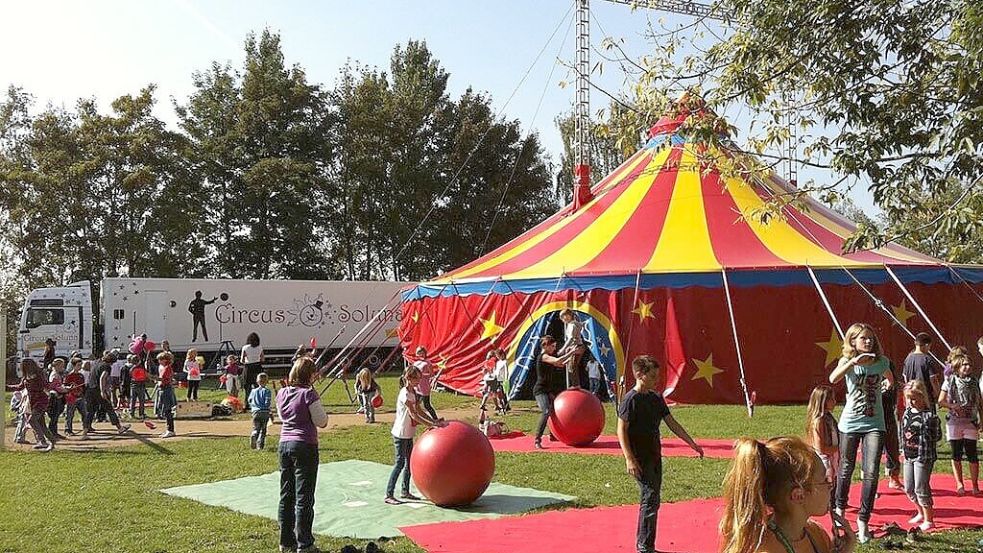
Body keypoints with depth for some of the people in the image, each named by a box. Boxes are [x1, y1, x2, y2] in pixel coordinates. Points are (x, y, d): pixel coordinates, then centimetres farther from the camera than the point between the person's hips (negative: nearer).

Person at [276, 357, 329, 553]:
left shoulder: (281, 393, 6)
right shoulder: (309, 394, -14)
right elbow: (321, 422, -8)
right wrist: (319, 408, 8)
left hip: (285, 444, 7)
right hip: (305, 446, -7)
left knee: (286, 495, 13)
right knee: (304, 498, -1)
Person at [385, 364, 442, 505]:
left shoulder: (413, 392, 9)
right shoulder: (405, 394, -19)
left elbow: (419, 410, 12)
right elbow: (413, 415, -23)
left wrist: (434, 420, 2)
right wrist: (430, 425, -24)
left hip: (409, 434, 9)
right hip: (401, 434, -9)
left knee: (409, 462, 14)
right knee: (400, 463, -8)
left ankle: (405, 491, 25)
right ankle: (389, 495, -5)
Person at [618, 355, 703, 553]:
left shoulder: (656, 398, 9)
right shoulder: (631, 399, -14)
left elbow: (672, 423, 15)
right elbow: (621, 430, -15)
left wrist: (692, 444, 13)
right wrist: (629, 459, -20)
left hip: (655, 456, 8)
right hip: (640, 459, -8)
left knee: (652, 500, 11)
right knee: (651, 499, -10)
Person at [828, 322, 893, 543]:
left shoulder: (882, 361, 1)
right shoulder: (847, 361, -6)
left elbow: (890, 379, 27)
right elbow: (833, 379, -32)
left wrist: (887, 384, 13)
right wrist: (854, 361, -38)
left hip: (874, 424, 1)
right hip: (850, 423, -1)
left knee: (871, 473, -10)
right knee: (846, 470, 14)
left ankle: (863, 520, 1)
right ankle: (840, 508, 38)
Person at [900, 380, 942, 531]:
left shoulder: (929, 415, -14)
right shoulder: (907, 412, 7)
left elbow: (937, 435, -11)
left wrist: (918, 439, -14)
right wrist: (905, 440, 2)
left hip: (924, 456, -7)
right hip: (909, 456, 8)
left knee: (921, 488, -5)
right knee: (908, 488, 14)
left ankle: (929, 520, 9)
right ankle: (921, 513, 34)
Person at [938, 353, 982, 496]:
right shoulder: (950, 381, 1)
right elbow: (941, 401, 0)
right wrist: (954, 406, -16)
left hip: (971, 422, 1)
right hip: (954, 421, -1)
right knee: (956, 454, 5)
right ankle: (959, 484, 13)